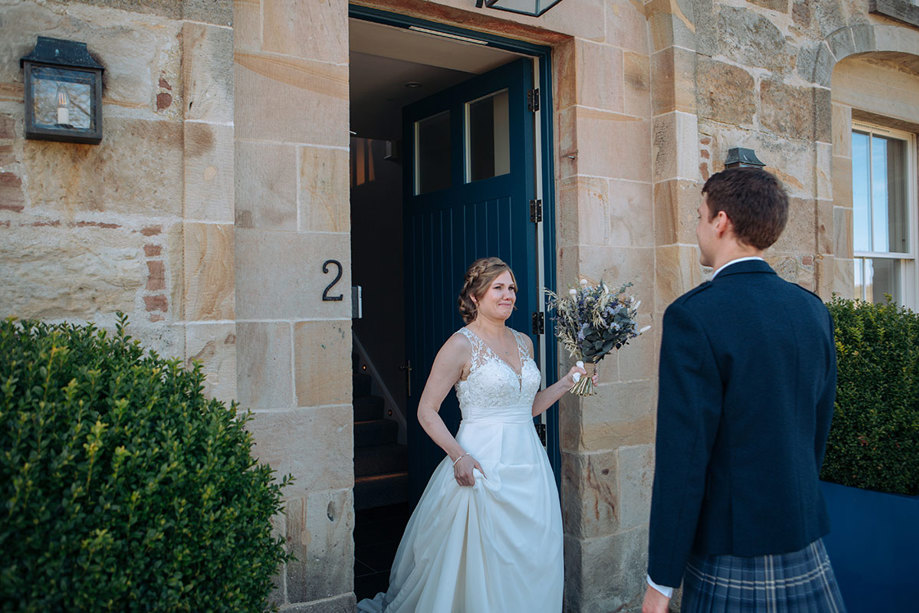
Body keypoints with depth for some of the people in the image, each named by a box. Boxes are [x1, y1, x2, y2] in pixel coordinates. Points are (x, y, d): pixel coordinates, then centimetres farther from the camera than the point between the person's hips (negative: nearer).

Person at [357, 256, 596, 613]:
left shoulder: (523, 342, 11)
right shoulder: (461, 345, -9)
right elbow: (426, 411, -9)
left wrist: (567, 383, 8)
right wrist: (459, 456, -20)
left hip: (528, 463, 6)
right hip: (484, 467, -6)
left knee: (533, 561, 11)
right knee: (485, 559, 1)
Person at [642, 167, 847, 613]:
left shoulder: (693, 315, -18)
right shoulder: (813, 309, 2)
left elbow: (683, 457, -19)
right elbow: (818, 430, 11)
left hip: (729, 557, -5)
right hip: (807, 549, 6)